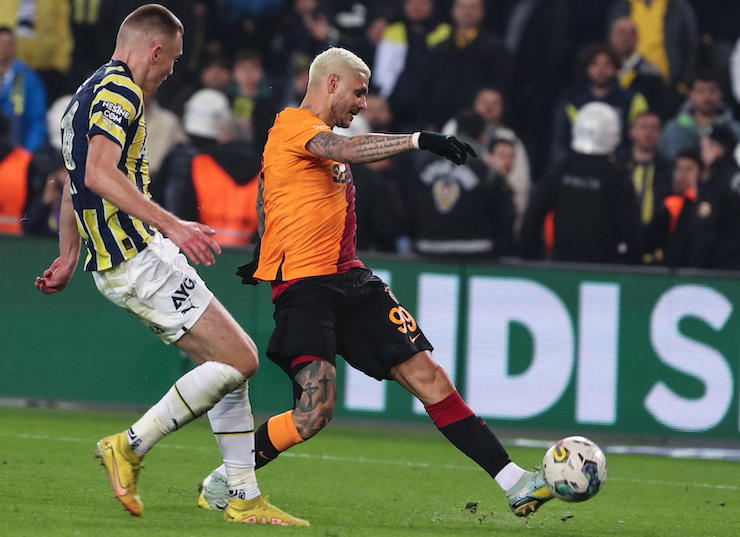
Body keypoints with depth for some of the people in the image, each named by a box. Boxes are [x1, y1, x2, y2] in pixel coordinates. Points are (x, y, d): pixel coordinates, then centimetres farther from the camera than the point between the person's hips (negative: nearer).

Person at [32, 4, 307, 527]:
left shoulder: (90, 93, 22)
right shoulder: (119, 91, -11)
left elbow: (76, 185, 32)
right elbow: (100, 175, -26)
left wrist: (69, 257, 40)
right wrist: (172, 225, -31)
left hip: (119, 260, 10)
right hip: (138, 257, -10)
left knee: (235, 359, 10)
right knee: (237, 359, -13)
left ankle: (245, 498, 8)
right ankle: (131, 447, -9)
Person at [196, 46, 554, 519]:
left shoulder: (323, 135, 21)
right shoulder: (293, 125, -8)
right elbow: (344, 150, -28)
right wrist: (417, 140, -36)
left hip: (351, 279, 9)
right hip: (304, 287, -9)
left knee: (426, 375, -1)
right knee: (316, 410, -21)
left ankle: (514, 483, -2)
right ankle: (220, 484, -1)